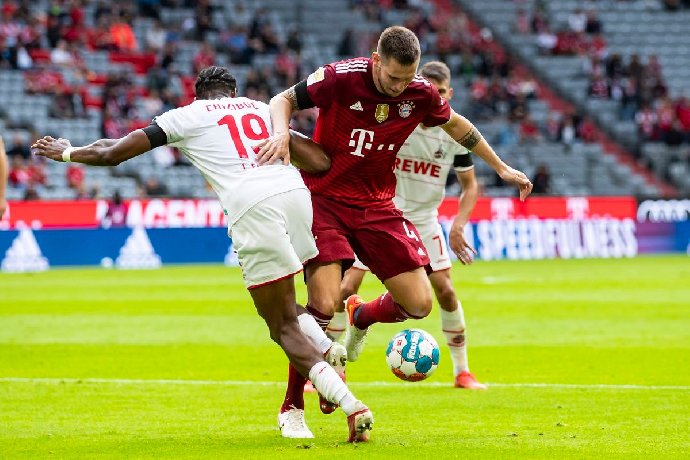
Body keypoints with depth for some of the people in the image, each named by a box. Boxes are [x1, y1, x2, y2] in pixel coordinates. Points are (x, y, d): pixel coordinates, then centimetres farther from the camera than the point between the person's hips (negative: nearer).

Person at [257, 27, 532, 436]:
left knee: (419, 304, -4)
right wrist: (281, 133, -29)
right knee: (324, 305, -21)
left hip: (376, 205, 4)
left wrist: (502, 168, 20)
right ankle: (292, 403, -3)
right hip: (323, 198, -4)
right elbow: (283, 101, -7)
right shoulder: (341, 78, -19)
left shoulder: (421, 94, -7)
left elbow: (456, 125, 14)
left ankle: (362, 317, 31)